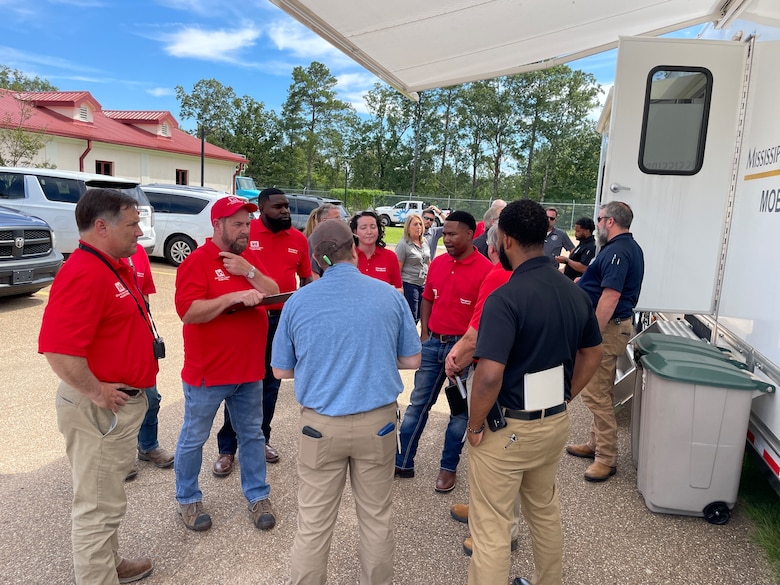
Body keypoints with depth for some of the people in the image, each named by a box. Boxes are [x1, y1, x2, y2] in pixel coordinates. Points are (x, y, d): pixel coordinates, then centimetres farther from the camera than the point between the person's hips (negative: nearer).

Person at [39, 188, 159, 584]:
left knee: (107, 496, 25)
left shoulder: (115, 268, 9)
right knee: (98, 504, 5)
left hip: (121, 402, 11)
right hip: (101, 407, -11)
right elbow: (57, 348, -32)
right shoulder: (84, 273, -23)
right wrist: (95, 392, -22)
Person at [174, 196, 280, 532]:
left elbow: (274, 294, 1)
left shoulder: (251, 257, 7)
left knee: (252, 435, 16)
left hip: (250, 370, 6)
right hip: (207, 373, -5)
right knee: (194, 438, 13)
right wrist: (234, 296, -29)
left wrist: (249, 272, -14)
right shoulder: (197, 261, -13)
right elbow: (188, 312, -23)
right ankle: (188, 500, 33)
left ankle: (258, 497, 31)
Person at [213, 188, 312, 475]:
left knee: (270, 383, 15)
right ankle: (227, 448, 18)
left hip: (282, 320, 4)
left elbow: (306, 278, 12)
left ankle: (261, 439, 31)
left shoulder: (299, 239, 4)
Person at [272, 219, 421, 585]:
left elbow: (281, 370, 4)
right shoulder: (389, 295, -6)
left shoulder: (299, 301, -6)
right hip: (378, 421, 1)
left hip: (321, 424, 0)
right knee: (376, 517, 18)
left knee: (313, 523, 13)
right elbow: (411, 361, 3)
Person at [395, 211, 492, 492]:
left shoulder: (485, 269, -13)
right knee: (417, 404, 12)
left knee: (459, 411, 11)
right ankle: (402, 462, 25)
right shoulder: (437, 264, 5)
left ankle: (448, 468, 27)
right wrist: (424, 335, 8)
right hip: (433, 344, 6)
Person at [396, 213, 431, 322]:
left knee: (419, 317, 12)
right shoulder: (403, 245, -9)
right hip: (409, 285, -7)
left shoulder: (424, 244, 12)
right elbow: (397, 270, -12)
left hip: (424, 285, 7)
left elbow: (429, 264, 23)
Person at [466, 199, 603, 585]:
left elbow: (489, 375, -30)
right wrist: (563, 399, 16)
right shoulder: (575, 292, 1)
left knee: (491, 528, 8)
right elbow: (592, 355, 12)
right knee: (545, 511, 27)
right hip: (556, 423, 8)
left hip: (508, 427, -8)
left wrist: (475, 426, -14)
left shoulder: (505, 298, -24)